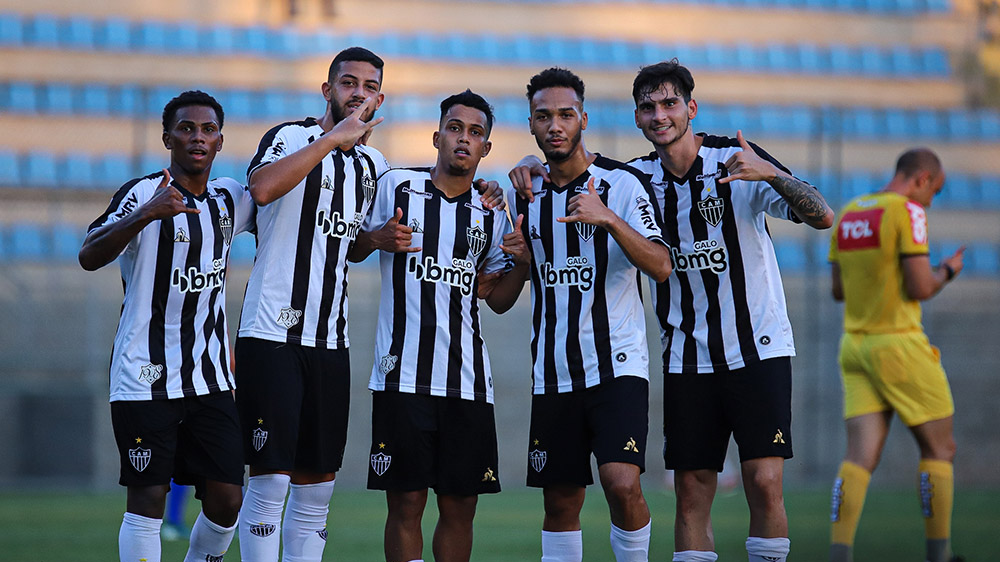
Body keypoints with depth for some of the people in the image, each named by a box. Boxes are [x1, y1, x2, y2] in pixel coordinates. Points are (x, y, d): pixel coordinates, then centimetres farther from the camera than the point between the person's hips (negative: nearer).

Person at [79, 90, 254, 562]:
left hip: (211, 379, 6)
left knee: (225, 500, 1)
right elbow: (89, 257, -23)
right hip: (145, 377, -5)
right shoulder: (142, 194, -8)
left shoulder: (227, 200, 11)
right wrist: (145, 215, -40)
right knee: (147, 500, -6)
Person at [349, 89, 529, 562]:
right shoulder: (398, 185, 3)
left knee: (459, 506, 3)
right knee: (405, 504, -5)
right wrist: (379, 239, -8)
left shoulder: (491, 213, 12)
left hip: (467, 381, 3)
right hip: (403, 375, -3)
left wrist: (521, 265, -1)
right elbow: (353, 250, 13)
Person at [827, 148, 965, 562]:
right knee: (939, 449, 7)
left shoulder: (847, 215, 12)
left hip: (855, 346, 7)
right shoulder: (907, 211, -11)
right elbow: (920, 288, -16)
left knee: (860, 457, -2)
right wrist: (947, 271, 4)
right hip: (899, 345, -7)